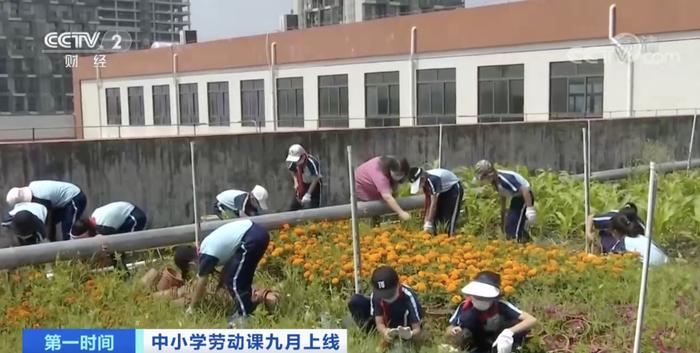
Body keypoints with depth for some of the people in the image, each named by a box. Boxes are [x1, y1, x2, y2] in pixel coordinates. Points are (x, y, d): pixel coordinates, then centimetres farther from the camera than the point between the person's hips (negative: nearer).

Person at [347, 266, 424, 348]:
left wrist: (410, 335, -60)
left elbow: (417, 330, -35)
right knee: (355, 301, -18)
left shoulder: (409, 296, -35)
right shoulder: (376, 295, -25)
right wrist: (385, 332, -51)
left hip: (404, 329, -1)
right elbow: (379, 323, -27)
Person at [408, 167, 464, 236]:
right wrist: (426, 220, -4)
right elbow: (428, 200, -4)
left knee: (449, 219, -16)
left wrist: (429, 222, -35)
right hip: (443, 191, 8)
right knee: (436, 216, 3)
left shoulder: (433, 179, -37)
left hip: (454, 189, -8)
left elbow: (434, 202, -37)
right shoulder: (425, 181, -12)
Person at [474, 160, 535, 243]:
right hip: (516, 198, 10)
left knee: (515, 229, -12)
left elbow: (524, 189, -32)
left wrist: (530, 208, -35)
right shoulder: (495, 181, -1)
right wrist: (503, 215, 23)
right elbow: (503, 196, 16)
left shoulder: (504, 179, -30)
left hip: (525, 198, -10)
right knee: (509, 227, 13)